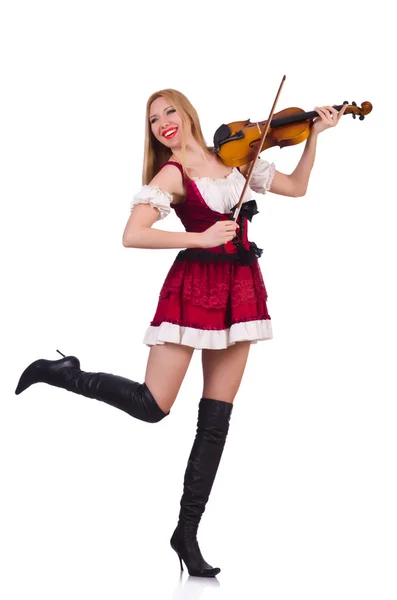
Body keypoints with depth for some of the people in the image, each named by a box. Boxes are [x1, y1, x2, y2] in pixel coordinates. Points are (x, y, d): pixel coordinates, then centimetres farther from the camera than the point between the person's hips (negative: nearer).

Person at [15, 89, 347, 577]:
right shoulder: (173, 174, -7)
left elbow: (297, 187, 18)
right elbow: (132, 235, -20)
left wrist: (315, 134, 10)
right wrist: (201, 238, -21)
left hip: (238, 289, 5)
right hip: (195, 286, -5)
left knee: (216, 420, 4)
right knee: (152, 406, -11)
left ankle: (187, 532, 11)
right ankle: (62, 372, 12)